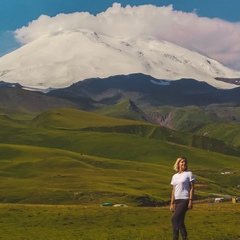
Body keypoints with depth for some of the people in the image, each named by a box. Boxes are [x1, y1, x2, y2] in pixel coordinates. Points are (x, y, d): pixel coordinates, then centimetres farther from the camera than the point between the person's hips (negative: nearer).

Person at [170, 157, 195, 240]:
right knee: (180, 222, 7)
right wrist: (172, 203, 10)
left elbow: (192, 188, -5)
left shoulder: (189, 174, -1)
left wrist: (190, 201, -13)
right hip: (177, 201, 6)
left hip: (185, 200, -6)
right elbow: (173, 190, 15)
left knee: (174, 219, -17)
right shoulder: (174, 176, 15)